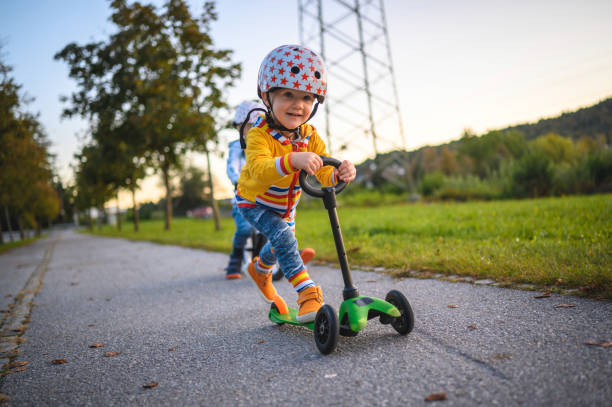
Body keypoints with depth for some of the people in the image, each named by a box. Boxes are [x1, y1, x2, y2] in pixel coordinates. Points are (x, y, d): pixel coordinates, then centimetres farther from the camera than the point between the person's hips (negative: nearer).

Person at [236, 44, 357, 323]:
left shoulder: (310, 137, -16)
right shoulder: (259, 135, -33)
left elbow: (323, 173, -21)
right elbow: (260, 170, -51)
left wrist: (340, 174, -45)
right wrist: (293, 160, -68)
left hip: (285, 206, 6)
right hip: (254, 203, -6)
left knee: (280, 245, 24)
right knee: (283, 236, -29)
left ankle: (260, 269, 57)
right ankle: (307, 292, -24)